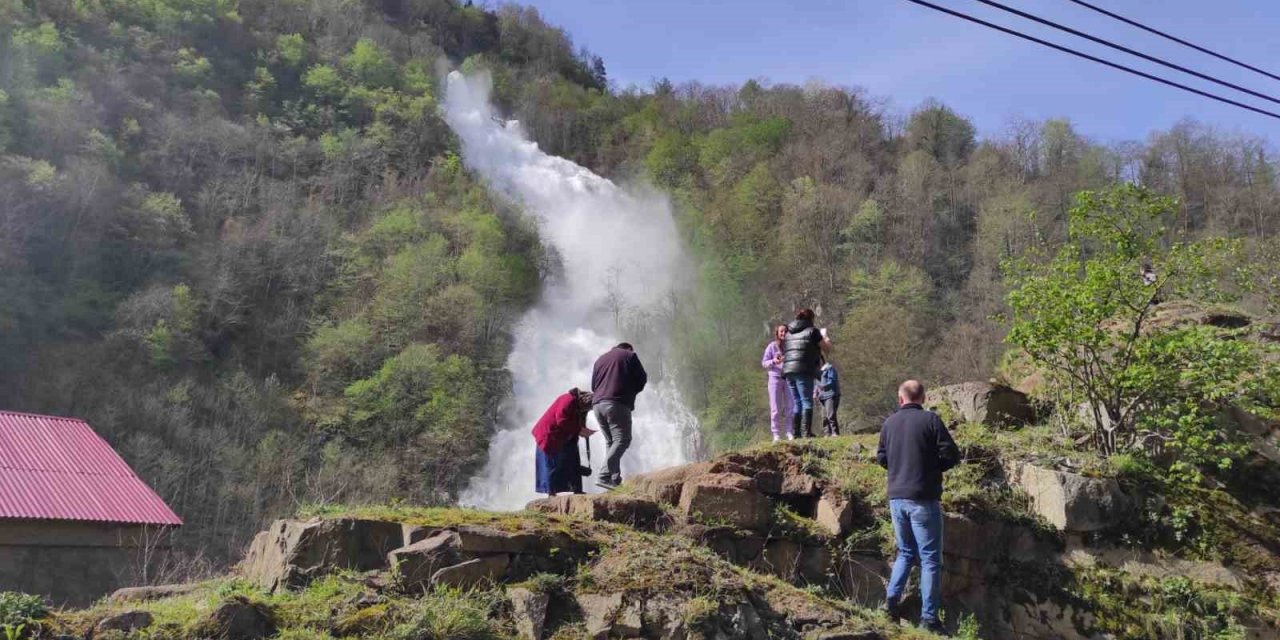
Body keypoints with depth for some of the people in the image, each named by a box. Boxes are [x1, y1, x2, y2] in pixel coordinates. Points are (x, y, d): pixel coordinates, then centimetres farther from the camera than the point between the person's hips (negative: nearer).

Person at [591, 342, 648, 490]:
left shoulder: (600, 359, 26)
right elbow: (642, 379, 6)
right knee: (622, 440, -11)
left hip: (598, 405, 7)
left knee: (610, 442, 12)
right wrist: (630, 392, 20)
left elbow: (593, 385, 25)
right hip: (618, 405, -6)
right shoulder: (630, 356, 10)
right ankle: (604, 476, -26)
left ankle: (615, 479, 4)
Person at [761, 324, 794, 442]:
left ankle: (790, 433, 4)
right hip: (775, 378, -2)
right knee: (776, 408, -1)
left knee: (790, 407, -1)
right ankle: (776, 435, 1)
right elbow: (764, 363, 3)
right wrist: (773, 361, -16)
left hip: (789, 378, 2)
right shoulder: (772, 346, 2)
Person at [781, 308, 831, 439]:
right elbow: (826, 347, 5)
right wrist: (824, 336, 26)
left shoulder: (788, 333, 19)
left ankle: (795, 432, 7)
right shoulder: (812, 331, 1)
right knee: (807, 401, -4)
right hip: (804, 370, -6)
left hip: (788, 371, 6)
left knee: (796, 402, 12)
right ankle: (807, 432, -12)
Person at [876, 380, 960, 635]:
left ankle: (891, 598, 5)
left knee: (906, 552, 20)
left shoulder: (889, 423, 5)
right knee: (930, 558, 2)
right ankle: (928, 617, 1)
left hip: (896, 498, 5)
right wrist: (934, 466, 8)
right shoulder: (930, 420, -9)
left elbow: (881, 458, 13)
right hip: (923, 499, -5)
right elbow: (951, 455, -9)